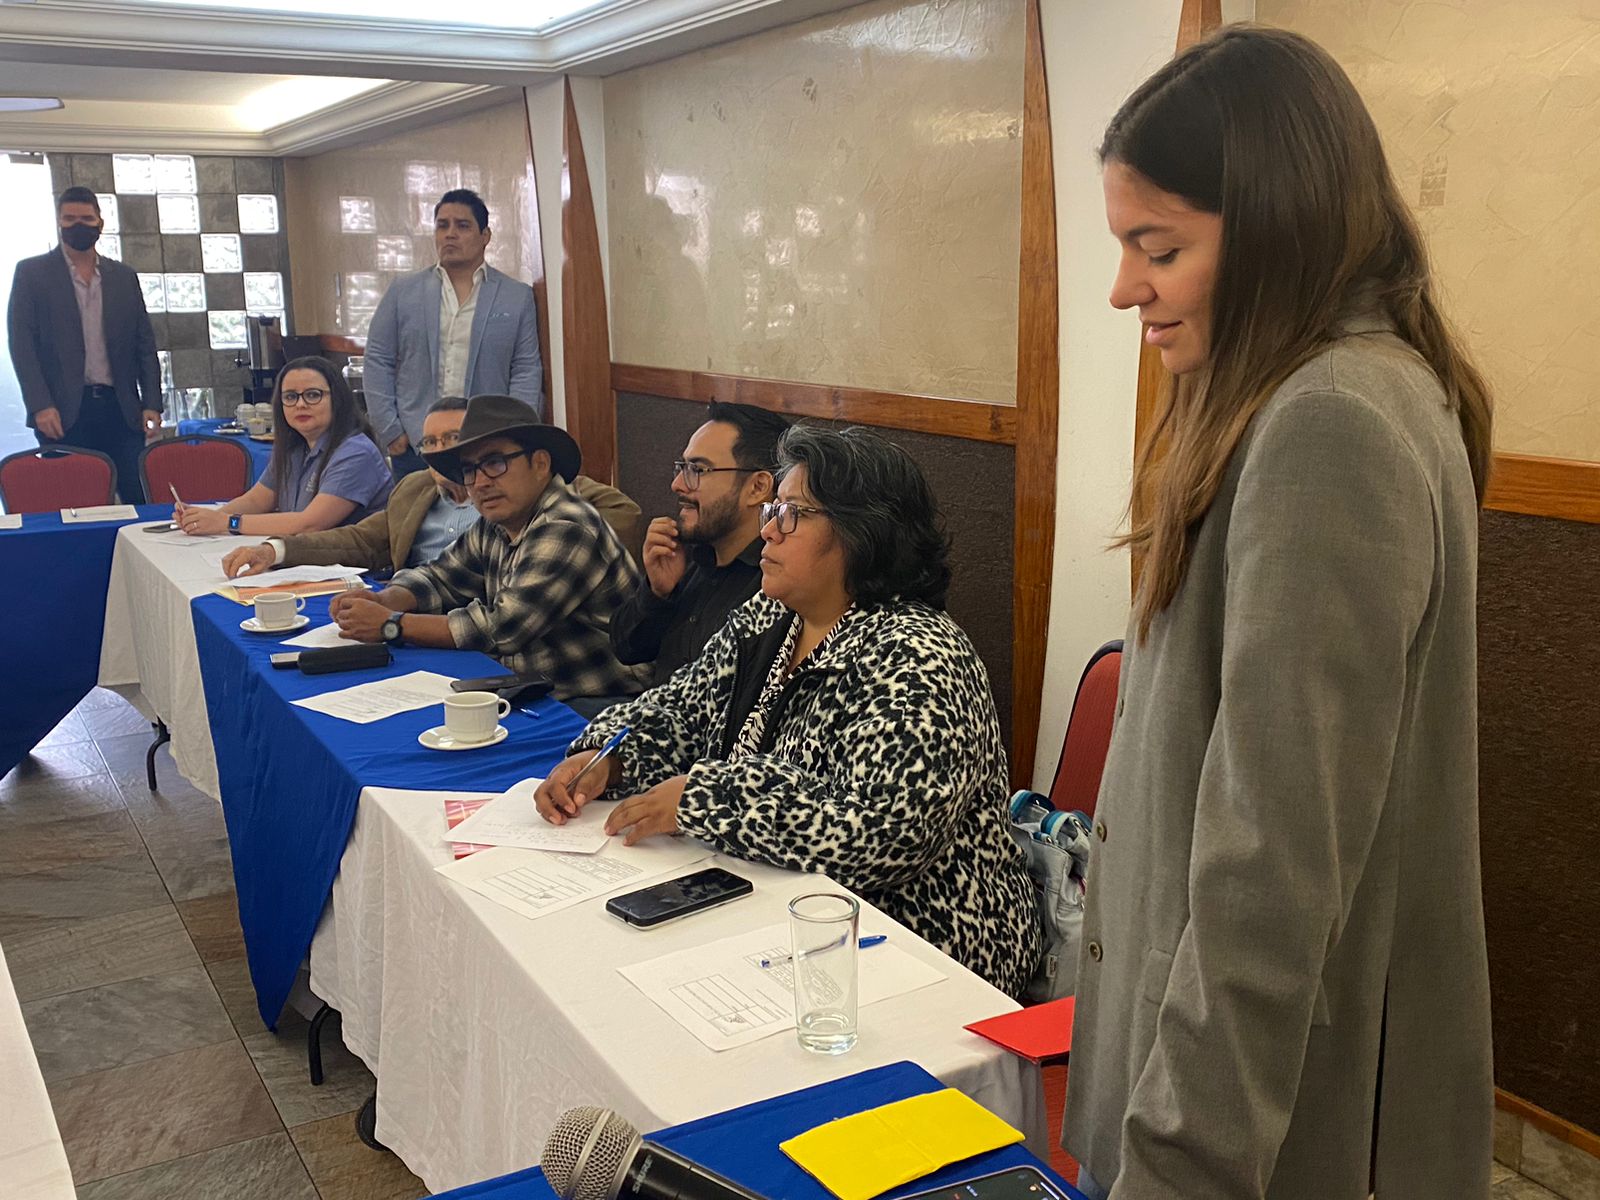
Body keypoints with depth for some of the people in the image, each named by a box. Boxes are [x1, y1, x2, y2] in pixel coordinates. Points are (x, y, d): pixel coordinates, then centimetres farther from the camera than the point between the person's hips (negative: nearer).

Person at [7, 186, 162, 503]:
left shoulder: (124, 277, 15)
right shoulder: (31, 272, 6)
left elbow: (145, 345, 13)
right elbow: (21, 343, -1)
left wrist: (151, 405, 2)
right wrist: (40, 405, -12)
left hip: (120, 409, 3)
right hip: (62, 413, -2)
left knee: (140, 498, -4)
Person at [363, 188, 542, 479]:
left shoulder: (518, 297, 6)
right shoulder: (402, 292, 9)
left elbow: (527, 371, 3)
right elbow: (377, 362, 8)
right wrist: (389, 430, -1)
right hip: (413, 445, 1)